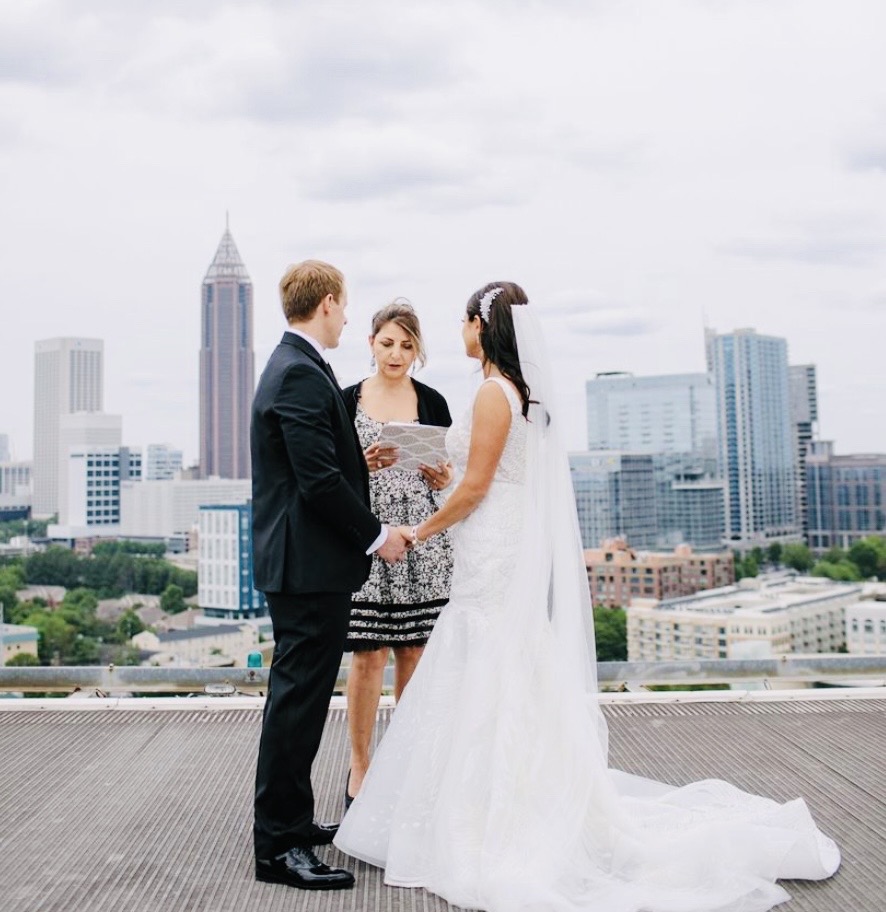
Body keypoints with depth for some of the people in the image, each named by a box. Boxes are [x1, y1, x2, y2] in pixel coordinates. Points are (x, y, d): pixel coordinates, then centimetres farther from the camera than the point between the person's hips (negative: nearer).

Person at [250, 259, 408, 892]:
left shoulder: (292, 366, 16)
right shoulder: (302, 375, -17)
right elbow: (319, 480, -22)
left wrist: (359, 460, 14)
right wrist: (376, 535, -13)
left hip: (299, 562, 11)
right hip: (311, 564, -11)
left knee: (300, 694, 18)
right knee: (299, 697, -4)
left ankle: (290, 821, 31)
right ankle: (278, 846, 6)